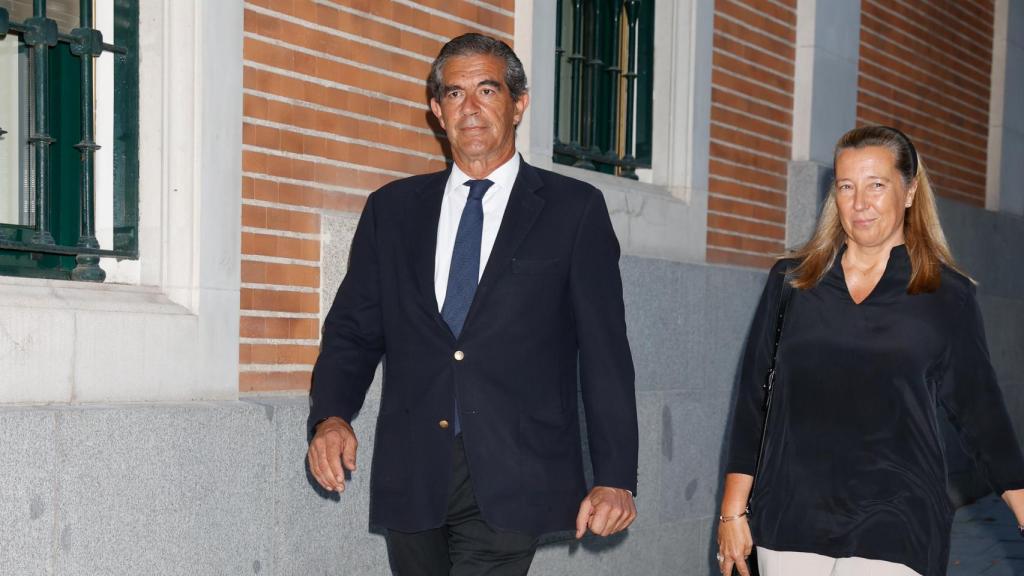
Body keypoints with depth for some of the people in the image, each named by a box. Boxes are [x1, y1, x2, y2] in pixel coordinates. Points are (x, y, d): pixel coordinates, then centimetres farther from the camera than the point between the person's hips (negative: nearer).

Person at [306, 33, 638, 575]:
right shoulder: (392, 209, 12)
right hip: (410, 477, 3)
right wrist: (331, 415, -7)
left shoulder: (574, 210, 4)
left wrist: (614, 476, -5)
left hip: (509, 481, -3)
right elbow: (353, 330, 12)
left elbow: (604, 353, 1)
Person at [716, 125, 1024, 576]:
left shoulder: (948, 296, 2)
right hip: (791, 520, 2)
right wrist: (733, 511, 6)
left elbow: (979, 409, 6)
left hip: (893, 529, -2)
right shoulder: (790, 281, 7)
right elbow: (753, 398, 9)